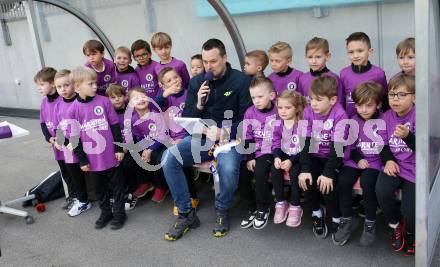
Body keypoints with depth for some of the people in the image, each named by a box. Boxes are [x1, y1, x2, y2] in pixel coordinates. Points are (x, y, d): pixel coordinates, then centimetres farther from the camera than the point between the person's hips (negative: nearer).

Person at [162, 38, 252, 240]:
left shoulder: (241, 81, -4)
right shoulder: (196, 82, 9)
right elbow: (186, 119, 9)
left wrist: (225, 132, -18)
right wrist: (199, 105, -10)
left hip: (230, 138, -4)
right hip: (201, 137, 4)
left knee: (228, 168, -35)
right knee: (168, 158, -21)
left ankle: (222, 212, -2)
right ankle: (186, 213, -6)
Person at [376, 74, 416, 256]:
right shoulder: (387, 117, 4)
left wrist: (407, 136, -35)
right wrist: (388, 160, -8)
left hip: (414, 168, -3)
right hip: (394, 165, 4)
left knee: (409, 210, -16)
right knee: (381, 190, -25)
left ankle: (411, 234, 24)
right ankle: (394, 224, 8)